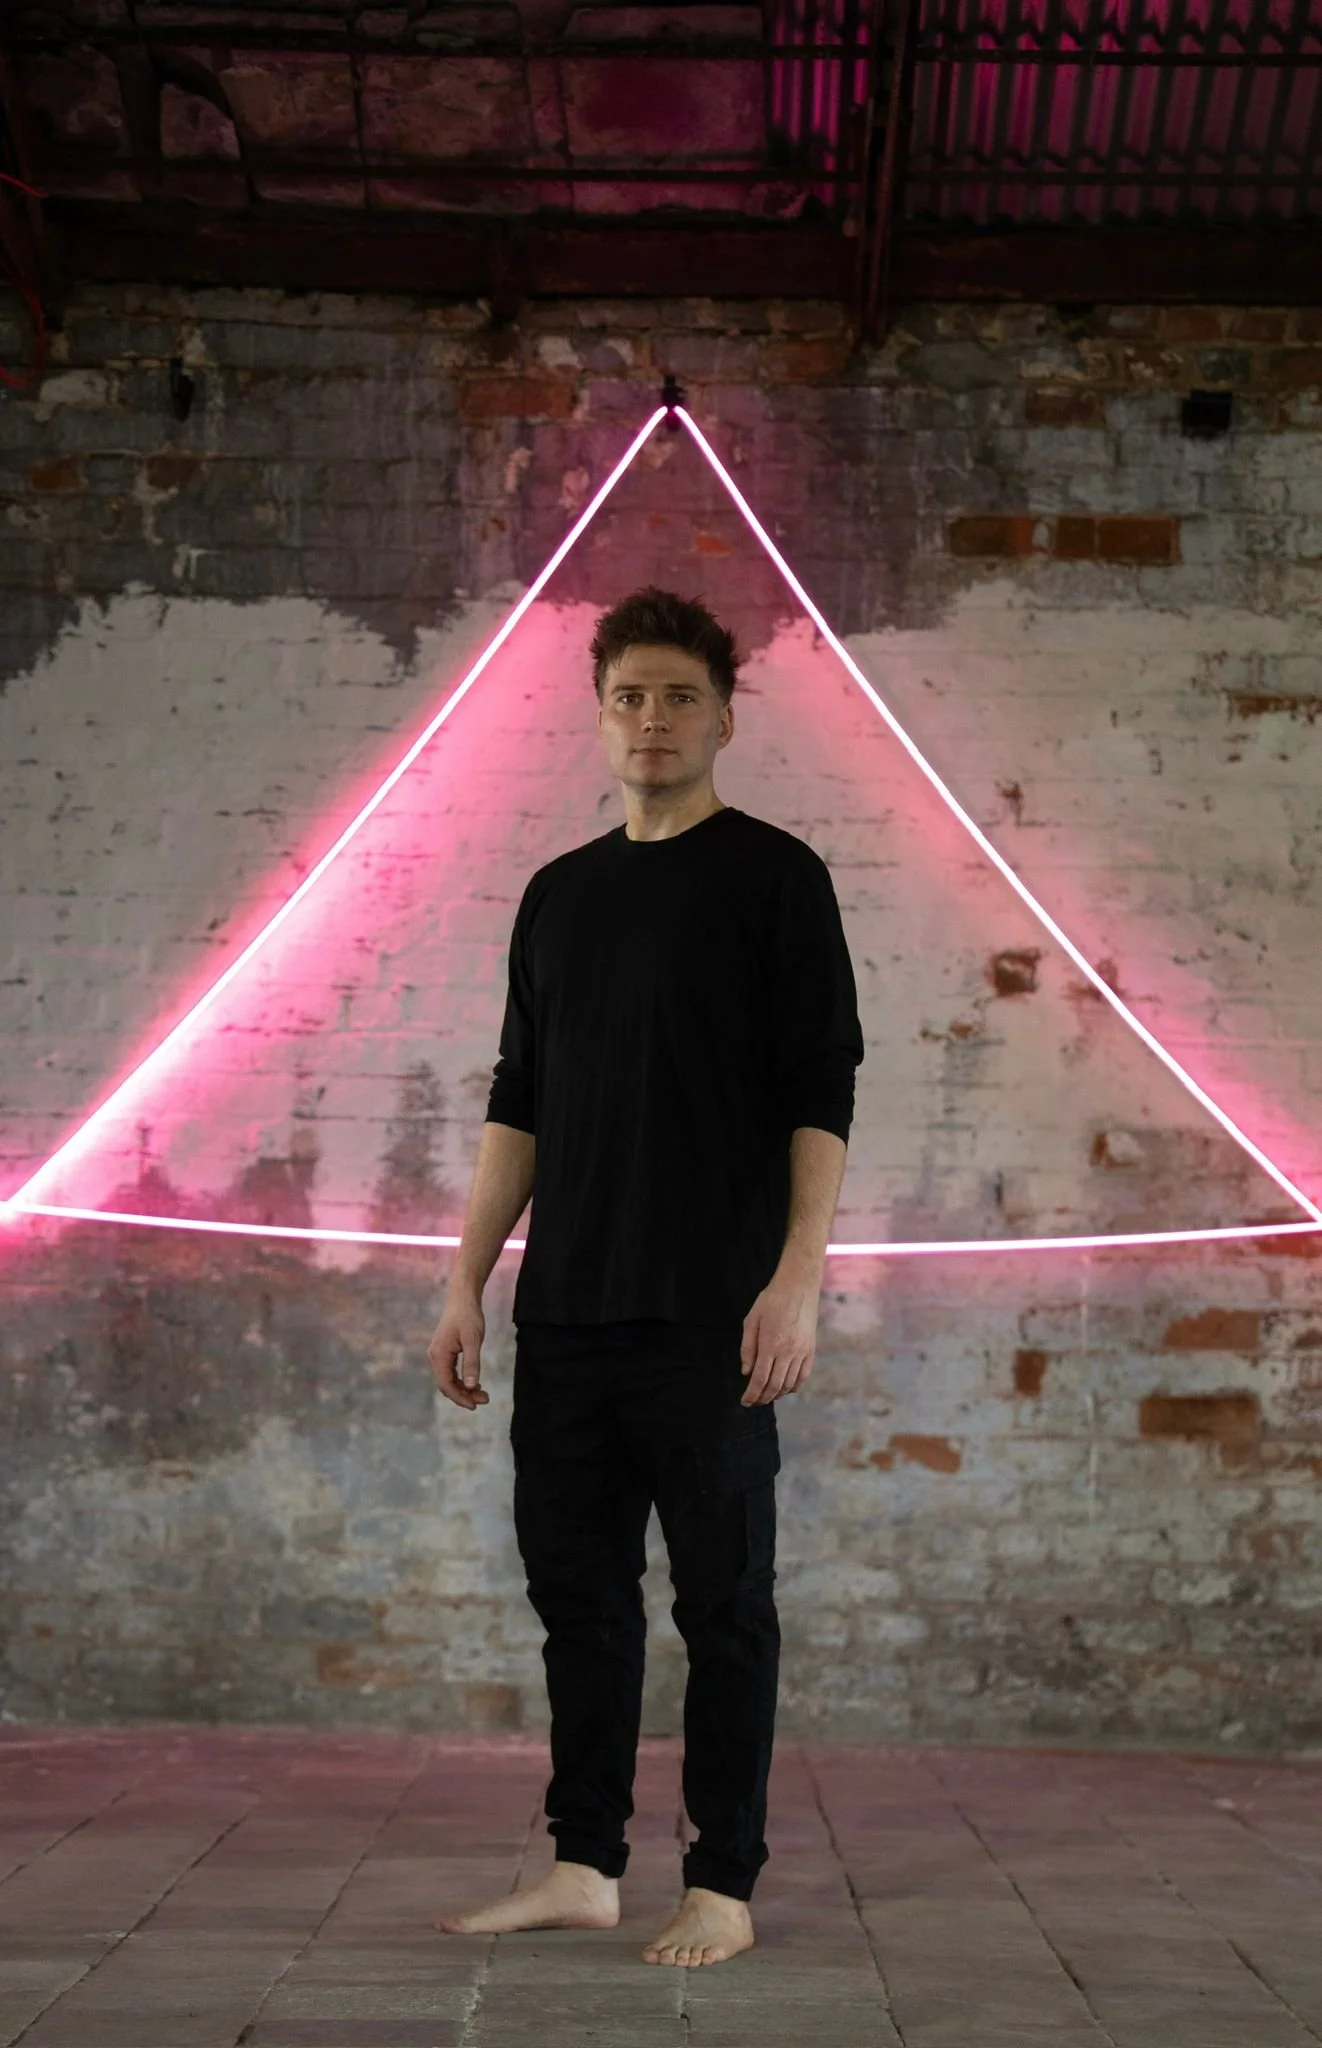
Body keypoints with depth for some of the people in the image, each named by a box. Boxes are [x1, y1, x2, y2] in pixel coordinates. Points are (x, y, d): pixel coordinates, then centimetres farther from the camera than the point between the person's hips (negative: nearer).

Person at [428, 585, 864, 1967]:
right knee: (576, 1585, 10)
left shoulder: (774, 875, 0)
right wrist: (467, 1283, 11)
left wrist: (797, 1279, -15)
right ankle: (583, 1865, 21)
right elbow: (518, 1106, 16)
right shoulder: (560, 893, 15)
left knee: (721, 1598, 2)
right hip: (565, 1310, 5)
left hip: (711, 1310, -5)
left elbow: (821, 1097, -6)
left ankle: (722, 1885, 12)